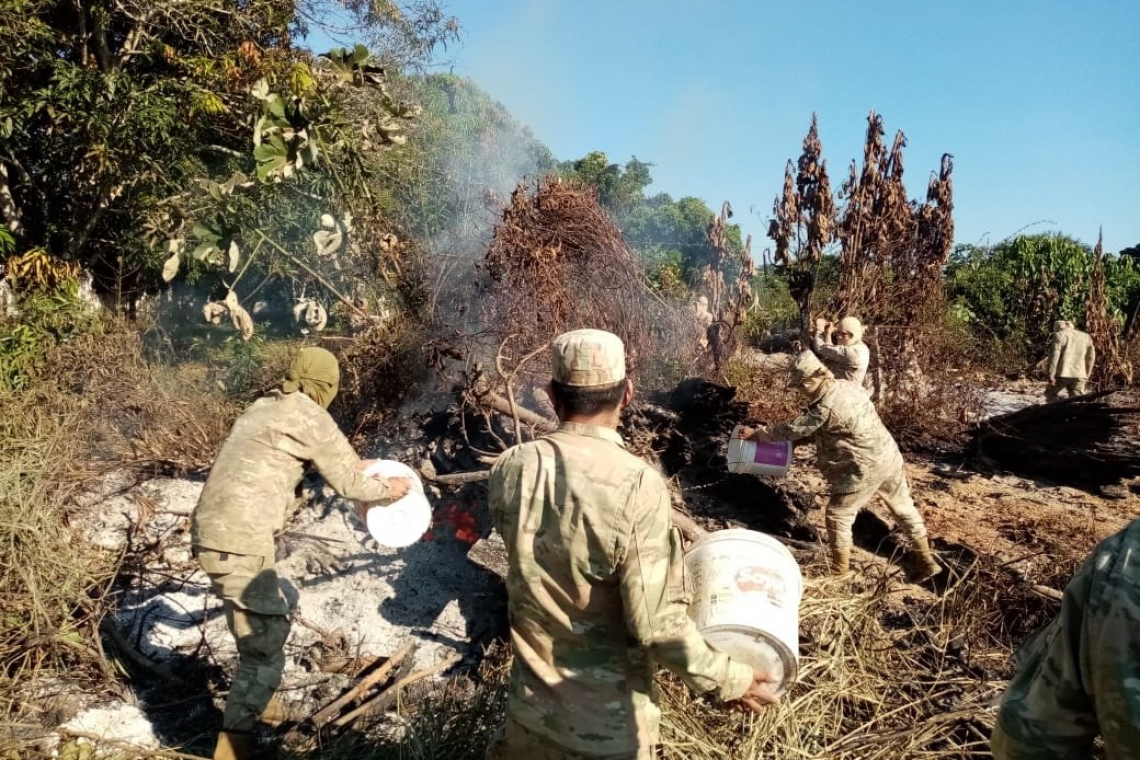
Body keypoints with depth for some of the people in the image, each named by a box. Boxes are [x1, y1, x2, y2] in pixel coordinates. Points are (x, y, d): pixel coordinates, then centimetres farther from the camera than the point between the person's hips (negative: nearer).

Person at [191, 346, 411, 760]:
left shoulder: (263, 407, 17)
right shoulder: (311, 418, -8)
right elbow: (347, 482, 0)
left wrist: (352, 462, 39)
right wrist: (387, 488, 19)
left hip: (211, 532, 9)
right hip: (240, 542, -9)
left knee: (270, 619, 26)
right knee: (265, 648, -3)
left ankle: (254, 699, 44)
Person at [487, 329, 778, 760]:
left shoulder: (510, 470, -12)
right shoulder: (638, 486, -26)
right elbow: (657, 624, -25)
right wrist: (730, 680, -10)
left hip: (532, 704, 4)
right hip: (608, 723, -3)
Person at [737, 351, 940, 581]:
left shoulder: (825, 408, -22)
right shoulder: (847, 386, 3)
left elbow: (792, 430, -14)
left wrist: (756, 433, -6)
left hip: (865, 468, -9)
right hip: (890, 456, 9)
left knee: (837, 514, 4)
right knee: (903, 507, 21)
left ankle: (839, 569, 15)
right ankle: (925, 561, 33)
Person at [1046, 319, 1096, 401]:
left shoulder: (1059, 335, -1)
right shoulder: (1086, 337, 14)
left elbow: (1055, 356, -8)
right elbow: (1091, 357, 15)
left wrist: (1051, 375, -8)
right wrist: (1086, 376, 21)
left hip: (1062, 374, -4)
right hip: (1079, 375, 4)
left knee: (1050, 393, 15)